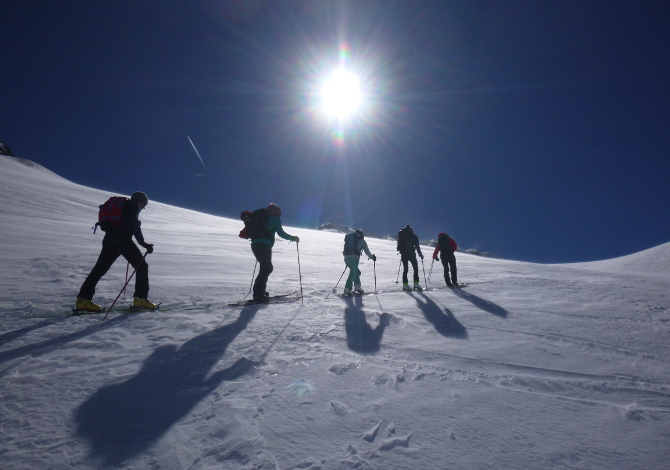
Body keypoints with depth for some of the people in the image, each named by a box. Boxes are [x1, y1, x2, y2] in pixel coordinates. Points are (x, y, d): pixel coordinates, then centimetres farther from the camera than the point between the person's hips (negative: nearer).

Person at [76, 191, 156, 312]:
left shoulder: (122, 205, 30)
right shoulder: (133, 206, 7)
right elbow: (134, 225, -9)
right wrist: (143, 243, -12)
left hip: (109, 239, 8)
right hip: (122, 239, -8)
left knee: (99, 269, 8)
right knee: (142, 266, -1)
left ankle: (83, 299, 3)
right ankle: (141, 298, -6)